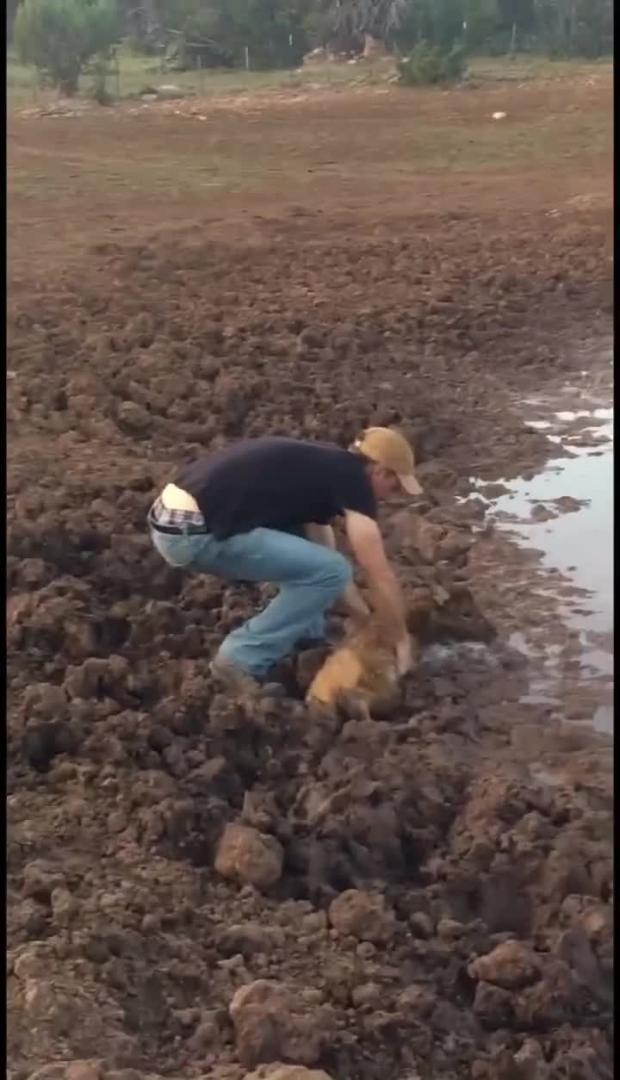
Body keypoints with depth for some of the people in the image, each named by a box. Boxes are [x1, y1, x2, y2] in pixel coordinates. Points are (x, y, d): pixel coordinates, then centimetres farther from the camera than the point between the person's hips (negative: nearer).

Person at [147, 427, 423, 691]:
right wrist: (401, 641, 12)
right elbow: (380, 575, -1)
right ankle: (242, 659, 0)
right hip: (194, 532, -10)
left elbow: (324, 555, 31)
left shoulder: (321, 466, 23)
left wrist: (367, 623, 34)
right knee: (328, 571, -6)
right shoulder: (352, 479, -2)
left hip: (176, 517, 10)